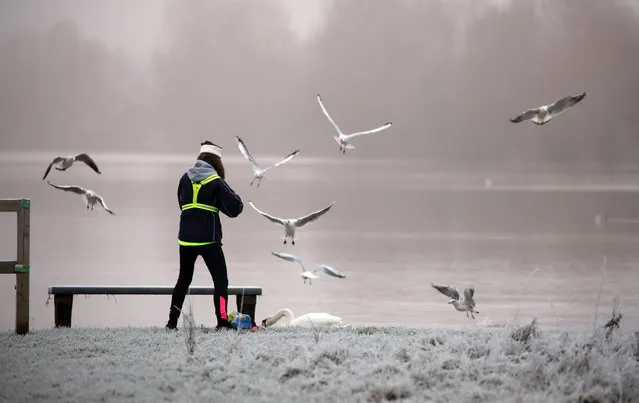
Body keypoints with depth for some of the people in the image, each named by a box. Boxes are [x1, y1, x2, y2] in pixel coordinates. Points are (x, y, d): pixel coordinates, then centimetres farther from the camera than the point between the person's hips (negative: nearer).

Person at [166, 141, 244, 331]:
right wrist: (236, 199, 11)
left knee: (184, 279, 19)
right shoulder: (215, 182, -8)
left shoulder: (185, 178, 7)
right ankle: (222, 320, -14)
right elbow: (234, 208, -8)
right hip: (209, 239, -5)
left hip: (186, 238, 5)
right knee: (220, 280, 0)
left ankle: (172, 320, 18)